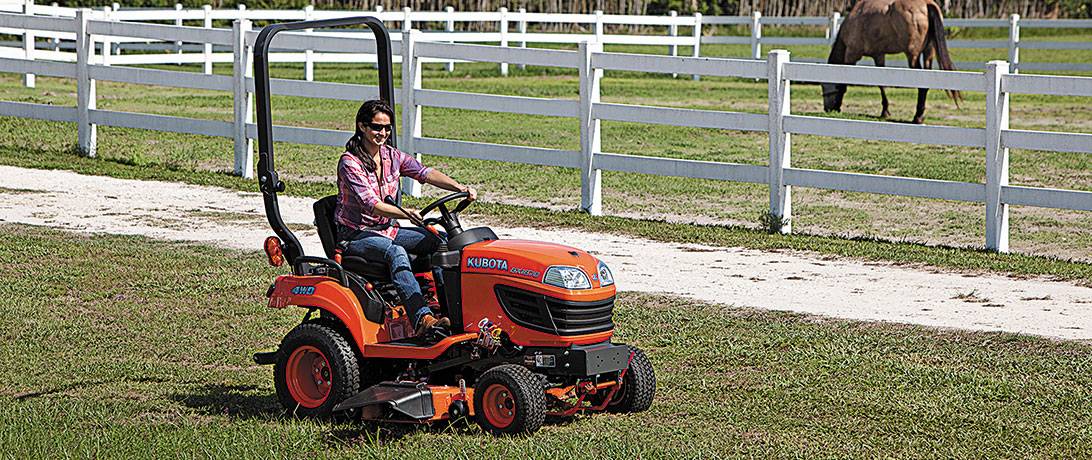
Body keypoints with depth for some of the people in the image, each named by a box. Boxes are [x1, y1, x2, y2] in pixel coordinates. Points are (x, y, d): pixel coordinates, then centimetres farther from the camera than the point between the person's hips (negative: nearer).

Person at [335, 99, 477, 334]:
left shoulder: (392, 156, 7)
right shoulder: (349, 163, -14)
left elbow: (425, 173, -8)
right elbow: (371, 205, -26)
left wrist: (459, 187, -25)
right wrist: (405, 213, -43)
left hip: (387, 229, 7)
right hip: (356, 234, -7)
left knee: (439, 241, -16)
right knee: (396, 253, -37)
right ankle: (422, 317, -53)